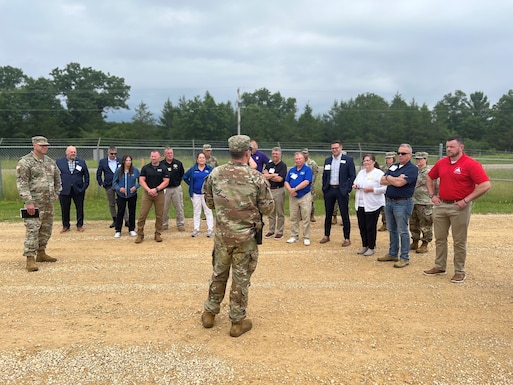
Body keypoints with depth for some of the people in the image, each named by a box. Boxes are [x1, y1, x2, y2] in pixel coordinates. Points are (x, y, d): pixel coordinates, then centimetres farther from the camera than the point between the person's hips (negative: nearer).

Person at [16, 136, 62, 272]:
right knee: (32, 230, -9)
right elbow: (21, 183, -15)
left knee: (46, 229, 14)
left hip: (49, 203, 7)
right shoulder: (25, 162, -9)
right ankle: (30, 259, -6)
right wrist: (28, 202, -20)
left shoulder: (50, 161, 13)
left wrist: (56, 193, 18)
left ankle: (41, 253, 28)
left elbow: (57, 177, 27)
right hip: (34, 203, -7)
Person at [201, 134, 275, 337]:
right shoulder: (256, 177, -14)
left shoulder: (215, 173, -5)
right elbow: (268, 208, -8)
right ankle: (238, 322, 20)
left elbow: (209, 202, 7)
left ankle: (209, 313, 33)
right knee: (241, 278, 8)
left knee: (218, 273, 19)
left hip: (222, 234, 3)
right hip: (246, 236, -3)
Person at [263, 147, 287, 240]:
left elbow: (280, 179, -16)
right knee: (270, 212, 12)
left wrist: (269, 176, -5)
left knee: (280, 213, 1)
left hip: (279, 190, -6)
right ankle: (271, 231, 21)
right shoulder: (269, 164, 11)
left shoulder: (283, 165, -6)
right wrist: (274, 175, -13)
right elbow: (265, 175, -1)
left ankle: (280, 232, 7)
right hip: (269, 190, 6)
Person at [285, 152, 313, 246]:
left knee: (306, 219, -2)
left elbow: (306, 182, -16)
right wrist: (290, 190, -11)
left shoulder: (307, 169, -4)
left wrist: (295, 189, -18)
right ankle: (294, 236, 20)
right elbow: (286, 182, 8)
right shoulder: (291, 170, 13)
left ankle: (306, 238, 5)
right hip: (293, 197, 5)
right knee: (293, 218, 9)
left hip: (305, 197, -5)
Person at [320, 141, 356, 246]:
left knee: (344, 215, 1)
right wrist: (324, 188, 6)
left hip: (341, 190, -4)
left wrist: (347, 189, -11)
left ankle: (347, 238, 8)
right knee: (328, 214, 12)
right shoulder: (327, 160, 11)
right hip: (329, 190, 4)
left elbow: (352, 176, -5)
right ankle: (326, 235, 25)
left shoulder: (348, 160, -3)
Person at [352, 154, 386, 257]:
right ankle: (364, 246, 25)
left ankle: (371, 247, 14)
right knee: (362, 226, 11)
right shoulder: (361, 172, 14)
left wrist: (372, 189, -21)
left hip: (373, 205, -6)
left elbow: (384, 188, -15)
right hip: (360, 204, 7)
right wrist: (355, 186, 1)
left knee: (371, 227, 1)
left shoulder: (379, 173, -8)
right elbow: (355, 183, 24)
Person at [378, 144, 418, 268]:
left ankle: (404, 258, 8)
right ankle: (392, 254, 27)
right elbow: (382, 181, 3)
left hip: (402, 203, -8)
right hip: (389, 201, 8)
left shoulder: (412, 169, -10)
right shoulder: (393, 166, 13)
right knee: (391, 229, 16)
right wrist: (395, 179, -11)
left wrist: (389, 178, -4)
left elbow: (399, 183, -22)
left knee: (402, 231, -1)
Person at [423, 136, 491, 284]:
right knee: (440, 238, 14)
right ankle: (440, 267, 27)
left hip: (459, 207, -6)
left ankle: (459, 272, 16)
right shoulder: (441, 163, 5)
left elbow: (485, 185, -19)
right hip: (441, 205, 6)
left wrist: (466, 200, -19)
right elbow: (430, 178, 22)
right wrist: (432, 195, 10)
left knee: (459, 241, 4)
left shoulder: (471, 164, -13)